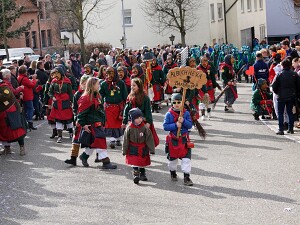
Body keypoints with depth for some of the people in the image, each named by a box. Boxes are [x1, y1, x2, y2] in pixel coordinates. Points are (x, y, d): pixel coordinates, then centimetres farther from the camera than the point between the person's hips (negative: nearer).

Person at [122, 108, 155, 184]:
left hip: (143, 149, 2)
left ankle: (142, 175, 29)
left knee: (142, 163, 14)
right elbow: (126, 140, -3)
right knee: (135, 163, -13)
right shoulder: (129, 128, -11)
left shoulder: (145, 128, -10)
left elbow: (149, 139, -4)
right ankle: (136, 175, -15)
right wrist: (124, 151, 0)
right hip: (133, 149, -2)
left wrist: (152, 149, -5)